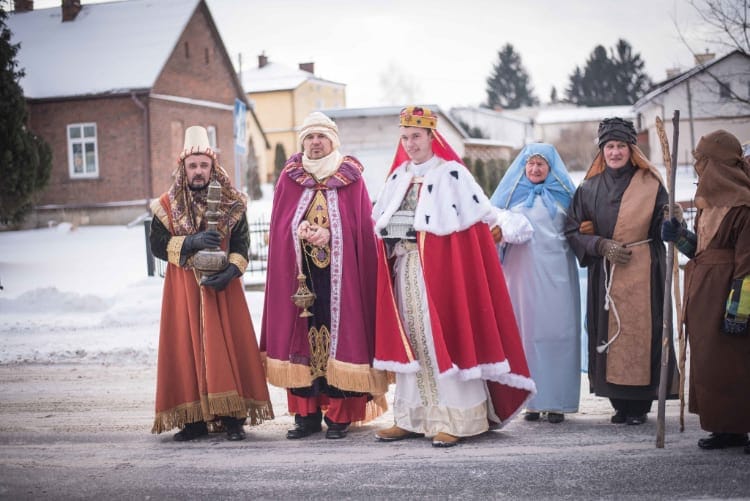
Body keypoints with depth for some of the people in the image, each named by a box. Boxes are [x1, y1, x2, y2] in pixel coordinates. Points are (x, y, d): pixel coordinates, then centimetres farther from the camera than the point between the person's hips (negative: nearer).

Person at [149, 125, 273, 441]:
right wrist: (190, 243, -17)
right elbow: (157, 245, -2)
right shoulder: (167, 206, 4)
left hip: (222, 286, 0)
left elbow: (242, 245, -2)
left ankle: (233, 417, 3)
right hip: (183, 290, 1)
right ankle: (194, 419, 6)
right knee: (187, 348, 0)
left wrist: (230, 271, -20)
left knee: (229, 347, -3)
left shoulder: (232, 203, 3)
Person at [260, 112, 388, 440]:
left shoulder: (350, 178, 4)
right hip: (300, 271, 2)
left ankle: (338, 414, 3)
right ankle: (307, 414, 9)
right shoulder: (289, 178, 10)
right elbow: (279, 226, 8)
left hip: (340, 273, -2)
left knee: (339, 332, -4)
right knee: (301, 335, 1)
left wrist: (329, 234, -14)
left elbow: (361, 227, -1)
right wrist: (300, 230, -11)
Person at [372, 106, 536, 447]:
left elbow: (482, 215, -5)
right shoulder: (398, 177, 16)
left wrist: (502, 225, -16)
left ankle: (453, 419, -2)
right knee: (410, 339, 5)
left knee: (442, 336, -6)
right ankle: (411, 417, 10)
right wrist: (386, 246, 4)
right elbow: (378, 222, 16)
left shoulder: (452, 174, -1)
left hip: (441, 268, -5)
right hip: (404, 269, 5)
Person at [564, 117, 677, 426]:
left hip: (642, 272, -2)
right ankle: (619, 403, 10)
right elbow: (573, 231, 8)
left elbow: (663, 228, 1)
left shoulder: (650, 185, 5)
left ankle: (640, 405, 2)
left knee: (640, 331, -7)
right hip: (603, 272, 2)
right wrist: (602, 245, -7)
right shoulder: (589, 189, 11)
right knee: (607, 333, 0)